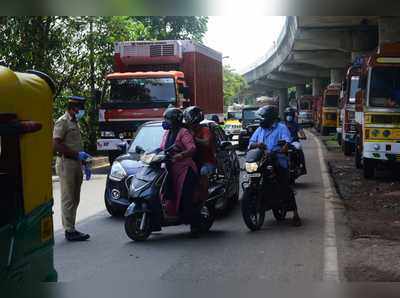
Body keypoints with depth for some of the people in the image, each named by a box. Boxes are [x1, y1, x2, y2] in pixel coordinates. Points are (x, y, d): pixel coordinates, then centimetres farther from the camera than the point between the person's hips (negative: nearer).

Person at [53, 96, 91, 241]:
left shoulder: (74, 122, 20)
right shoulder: (63, 122, -9)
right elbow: (56, 145, -18)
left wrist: (84, 161, 19)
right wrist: (77, 154, -19)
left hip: (76, 163, 9)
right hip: (66, 163, -9)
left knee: (74, 199, 12)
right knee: (68, 199, -6)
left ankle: (71, 228, 18)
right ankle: (70, 231, -4)